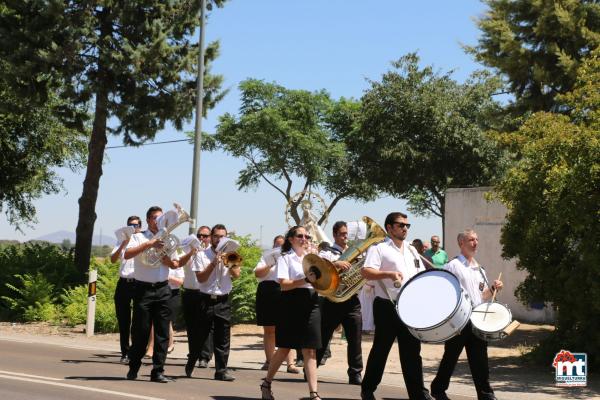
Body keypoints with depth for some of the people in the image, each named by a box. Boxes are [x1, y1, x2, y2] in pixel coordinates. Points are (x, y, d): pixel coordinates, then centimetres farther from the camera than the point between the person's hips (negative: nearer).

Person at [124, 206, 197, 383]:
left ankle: (158, 371, 6)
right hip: (143, 289, -3)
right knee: (140, 330, 0)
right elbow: (127, 255, -15)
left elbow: (176, 264, 18)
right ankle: (133, 368, 14)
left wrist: (190, 253, -1)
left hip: (163, 290, 4)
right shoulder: (139, 237, 4)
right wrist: (148, 244, -21)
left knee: (162, 332, 1)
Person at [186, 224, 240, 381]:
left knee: (223, 338, -1)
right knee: (200, 335, 7)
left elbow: (236, 275, -3)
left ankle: (221, 370, 3)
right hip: (206, 300, -2)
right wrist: (213, 263, -14)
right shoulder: (202, 255, 1)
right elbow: (200, 278, -8)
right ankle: (190, 365, 26)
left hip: (223, 301, 2)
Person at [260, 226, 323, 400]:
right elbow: (283, 284, -14)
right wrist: (306, 280, -24)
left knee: (310, 350, -1)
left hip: (310, 303, 4)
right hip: (291, 303, -4)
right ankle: (266, 384, 22)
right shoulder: (285, 258, -1)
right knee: (284, 348, 3)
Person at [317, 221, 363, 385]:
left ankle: (355, 374, 7)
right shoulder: (327, 253, 3)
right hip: (332, 299, -3)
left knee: (355, 339, 0)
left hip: (352, 300, 3)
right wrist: (335, 264, -32)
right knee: (322, 338, 5)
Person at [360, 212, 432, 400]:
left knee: (412, 350, 6)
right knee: (381, 349, 3)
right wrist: (389, 274, -30)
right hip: (387, 307, -6)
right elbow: (365, 272, -18)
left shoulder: (411, 251, 17)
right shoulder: (378, 248, -5)